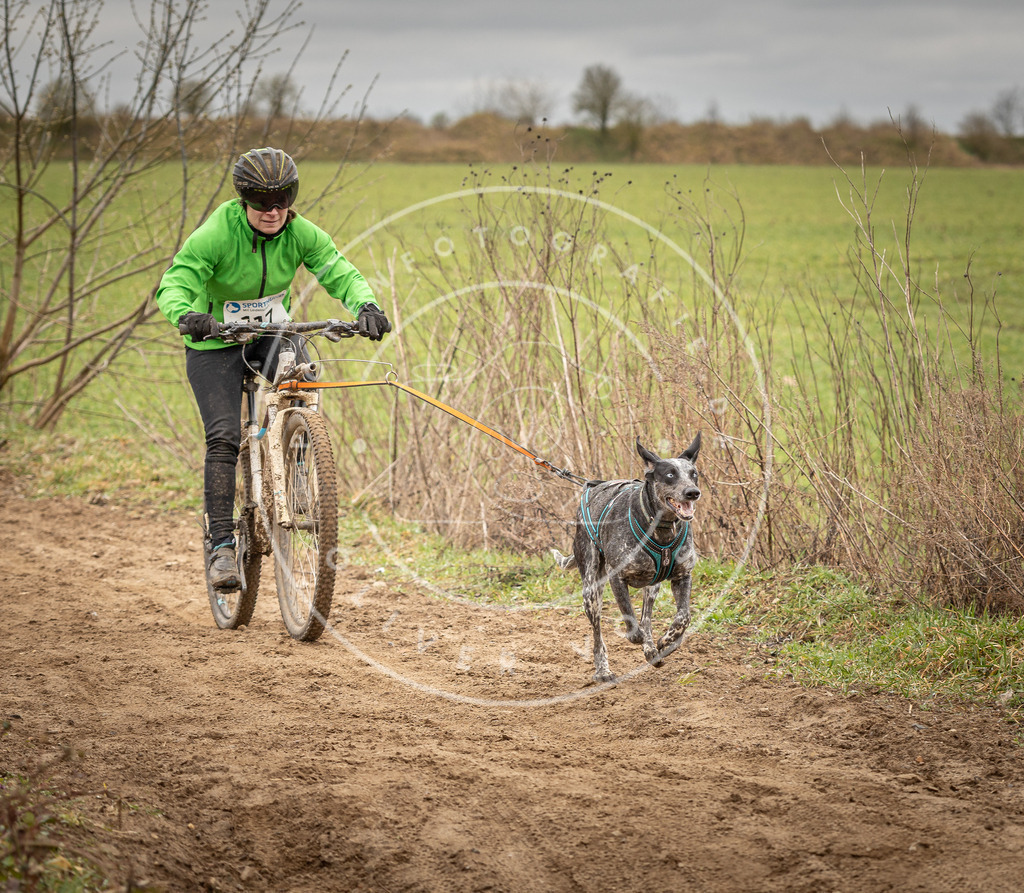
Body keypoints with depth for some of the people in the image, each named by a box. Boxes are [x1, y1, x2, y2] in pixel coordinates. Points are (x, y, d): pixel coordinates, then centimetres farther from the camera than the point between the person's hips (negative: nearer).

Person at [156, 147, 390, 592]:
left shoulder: (301, 233, -15)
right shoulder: (214, 235, -25)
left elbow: (341, 273, -20)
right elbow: (173, 285, -32)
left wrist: (365, 305, -42)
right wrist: (187, 315, -55)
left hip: (271, 331, 3)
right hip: (215, 343, -3)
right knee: (223, 437, -17)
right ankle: (221, 544, -14)